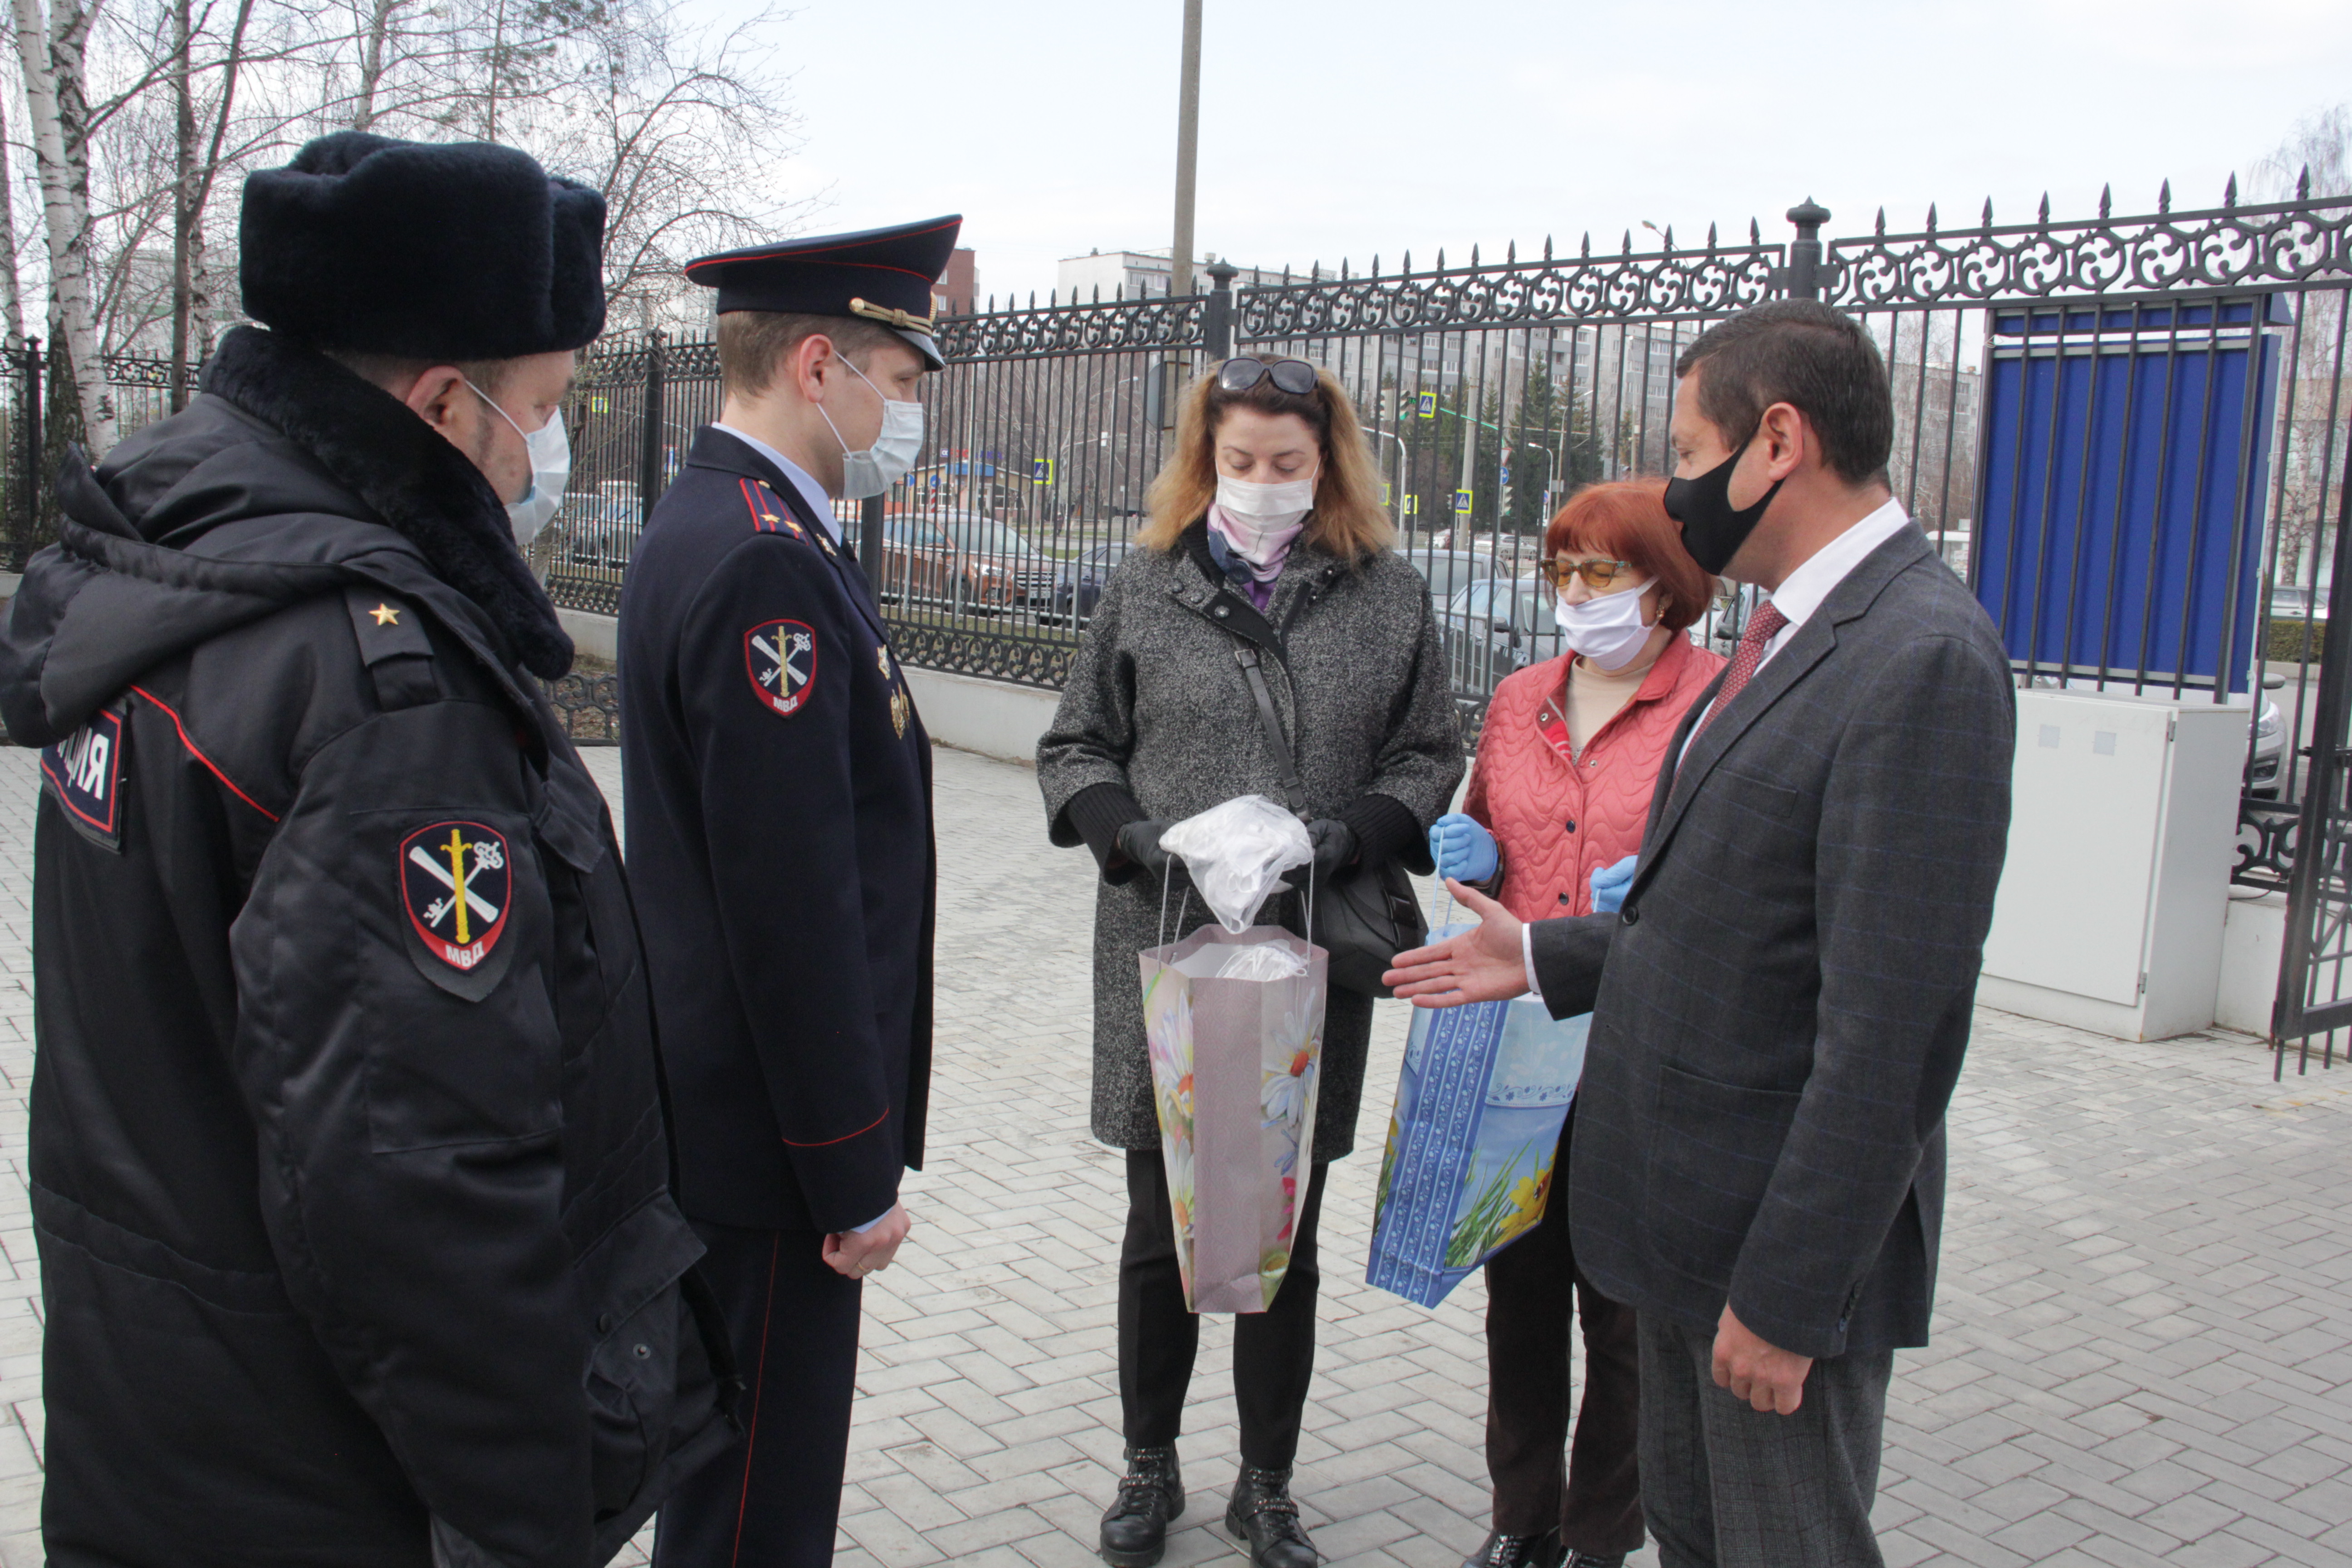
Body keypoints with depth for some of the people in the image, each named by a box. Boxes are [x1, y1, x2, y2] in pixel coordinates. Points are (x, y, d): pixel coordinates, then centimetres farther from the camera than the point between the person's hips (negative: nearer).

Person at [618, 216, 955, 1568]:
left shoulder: (715, 526, 10)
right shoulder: (766, 565, -22)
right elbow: (791, 909, -25)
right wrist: (854, 1179, -18)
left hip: (721, 1094, 10)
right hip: (766, 1145, -10)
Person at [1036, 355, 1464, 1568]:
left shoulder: (1390, 595, 5)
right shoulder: (1146, 583, 5)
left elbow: (1428, 757, 7)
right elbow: (1073, 748, 8)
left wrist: (1349, 832, -12)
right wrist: (1130, 834, -11)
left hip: (1312, 965, 0)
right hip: (1163, 955, 0)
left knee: (1286, 1236, 11)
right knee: (1159, 1228, 11)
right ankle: (1150, 1466, 31)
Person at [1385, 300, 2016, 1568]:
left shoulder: (1924, 660, -23)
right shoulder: (1797, 634, 9)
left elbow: (1893, 1024, -25)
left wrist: (1788, 1293, -22)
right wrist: (1548, 957, 17)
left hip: (1790, 1227, -9)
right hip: (1692, 1215, 9)